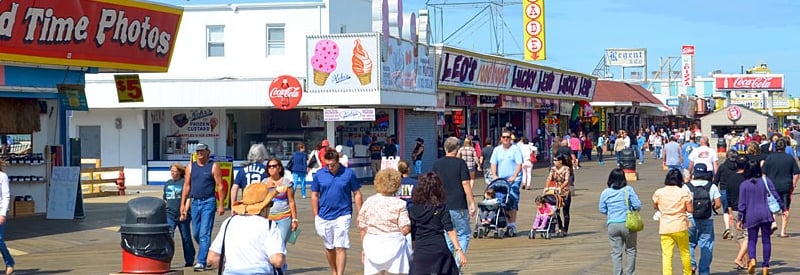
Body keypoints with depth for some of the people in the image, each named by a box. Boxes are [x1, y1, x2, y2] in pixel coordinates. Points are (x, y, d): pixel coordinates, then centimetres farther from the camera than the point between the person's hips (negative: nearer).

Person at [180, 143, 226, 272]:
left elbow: (220, 186, -4)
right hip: (195, 203, 5)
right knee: (196, 234, 11)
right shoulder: (190, 167, 11)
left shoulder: (213, 166, -2)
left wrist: (221, 205, -10)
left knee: (204, 234, -10)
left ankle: (201, 262, -10)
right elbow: (187, 186, 12)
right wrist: (183, 204, 7)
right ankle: (207, 255, 30)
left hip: (208, 203, -5)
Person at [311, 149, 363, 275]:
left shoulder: (348, 174, -4)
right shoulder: (319, 175, 1)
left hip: (342, 216, -3)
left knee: (340, 248, -10)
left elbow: (357, 194, 3)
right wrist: (316, 217, 4)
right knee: (329, 248, 13)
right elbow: (314, 196, 8)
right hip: (324, 217, 3)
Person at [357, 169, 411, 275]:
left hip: (372, 245, 3)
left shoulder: (369, 202, 2)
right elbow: (406, 229, -13)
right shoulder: (399, 204, -7)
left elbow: (362, 228, 6)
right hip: (394, 244, -3)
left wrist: (364, 248, 16)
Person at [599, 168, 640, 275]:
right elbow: (637, 205, -8)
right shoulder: (628, 190, -7)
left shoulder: (605, 193, -1)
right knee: (631, 250, 13)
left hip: (612, 225, 1)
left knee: (616, 252, 7)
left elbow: (602, 210, 6)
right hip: (628, 224, -1)